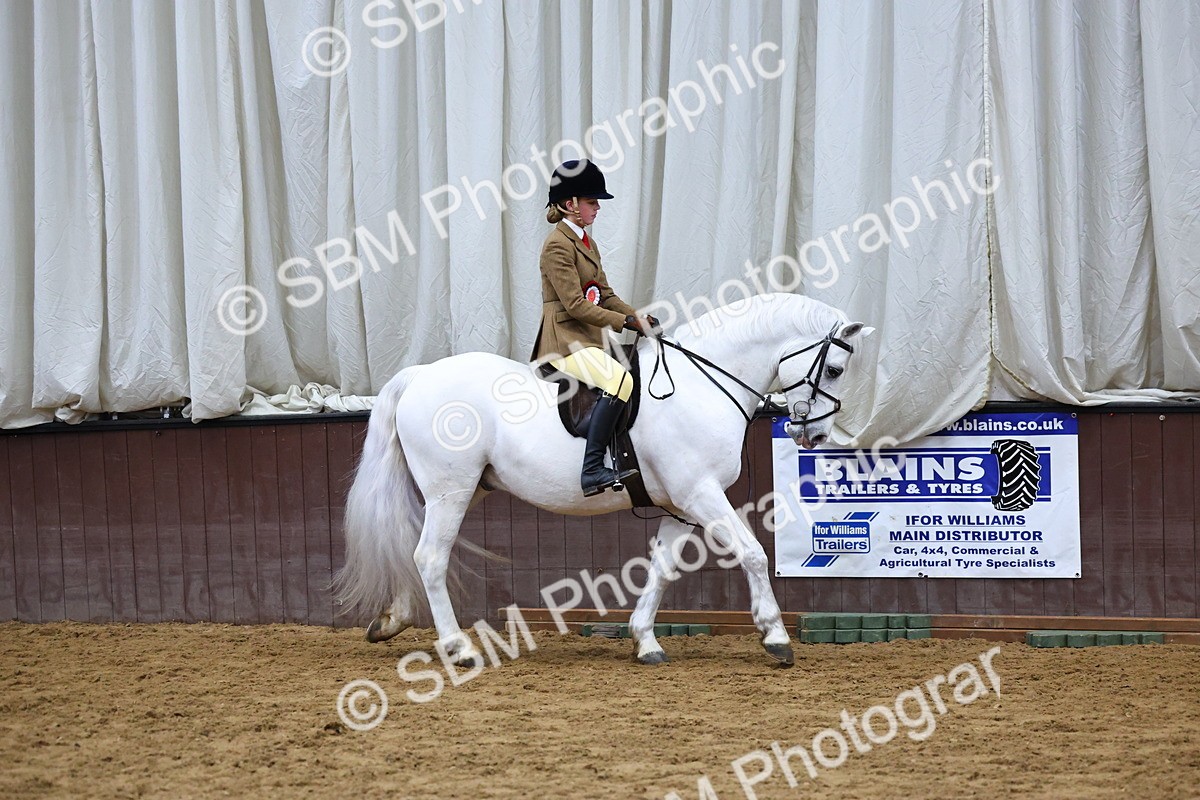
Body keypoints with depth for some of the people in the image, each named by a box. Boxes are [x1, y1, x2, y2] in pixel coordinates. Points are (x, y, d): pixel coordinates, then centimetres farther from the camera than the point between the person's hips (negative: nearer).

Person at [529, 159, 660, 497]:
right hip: (564, 338, -11)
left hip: (588, 339, 11)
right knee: (618, 380, -31)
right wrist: (624, 322, -20)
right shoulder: (558, 245, -12)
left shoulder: (586, 241, 18)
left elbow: (604, 293, 19)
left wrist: (638, 317, 3)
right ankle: (593, 470, -36)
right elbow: (575, 305, -18)